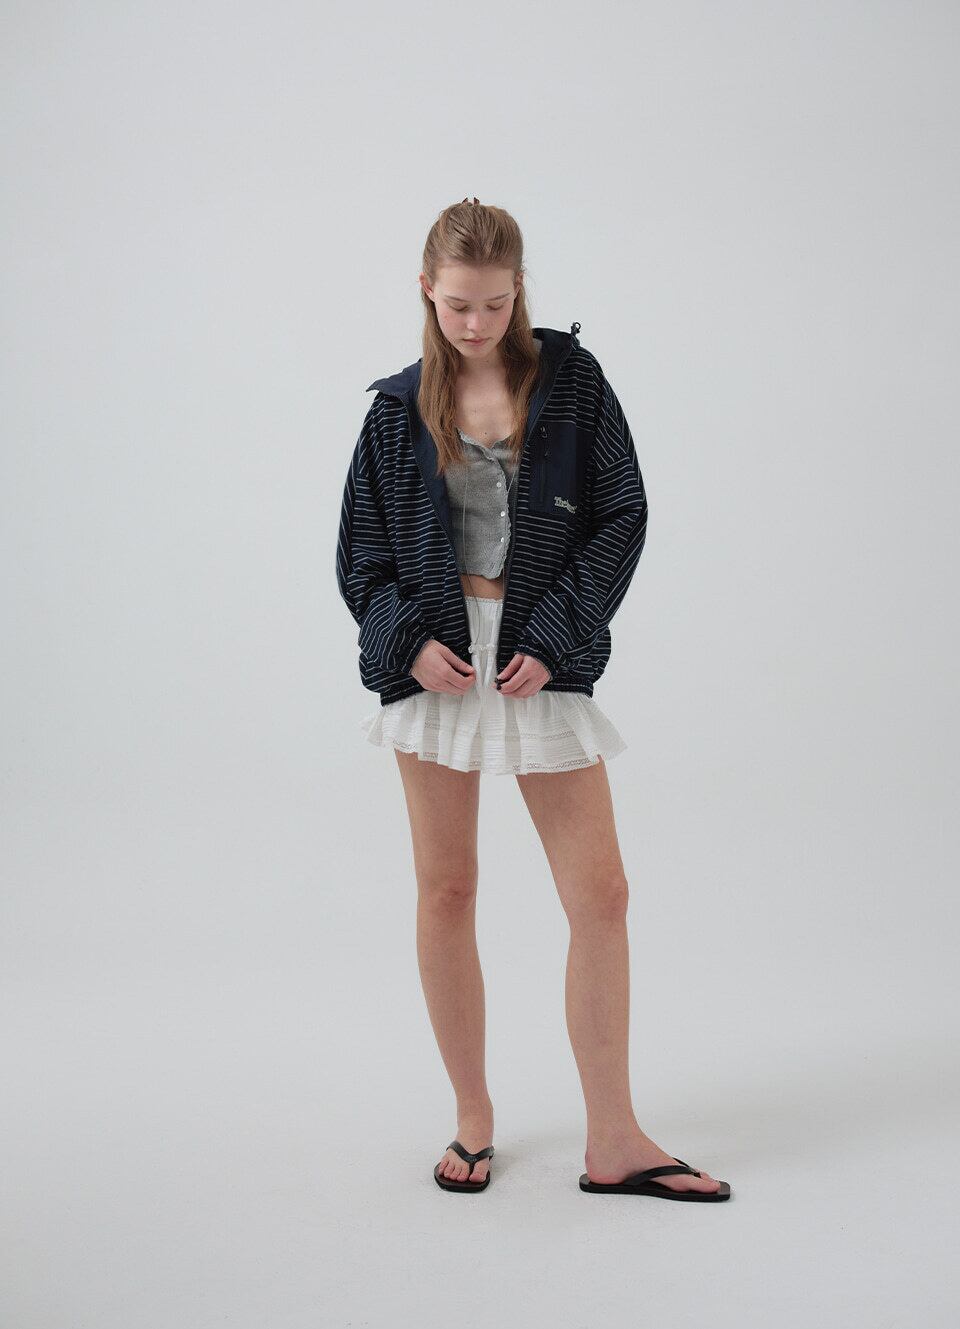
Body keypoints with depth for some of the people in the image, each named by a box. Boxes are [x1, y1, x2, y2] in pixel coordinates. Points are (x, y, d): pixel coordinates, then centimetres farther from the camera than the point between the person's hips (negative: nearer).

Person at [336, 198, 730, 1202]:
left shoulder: (572, 382, 1)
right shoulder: (400, 408, 5)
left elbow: (622, 517, -1)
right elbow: (360, 548, 8)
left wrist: (551, 638, -10)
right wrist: (410, 638, -9)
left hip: (542, 660, -1)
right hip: (436, 657, 1)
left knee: (600, 893, -2)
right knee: (445, 891, 6)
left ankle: (612, 1142, 10)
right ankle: (472, 1119, 23)